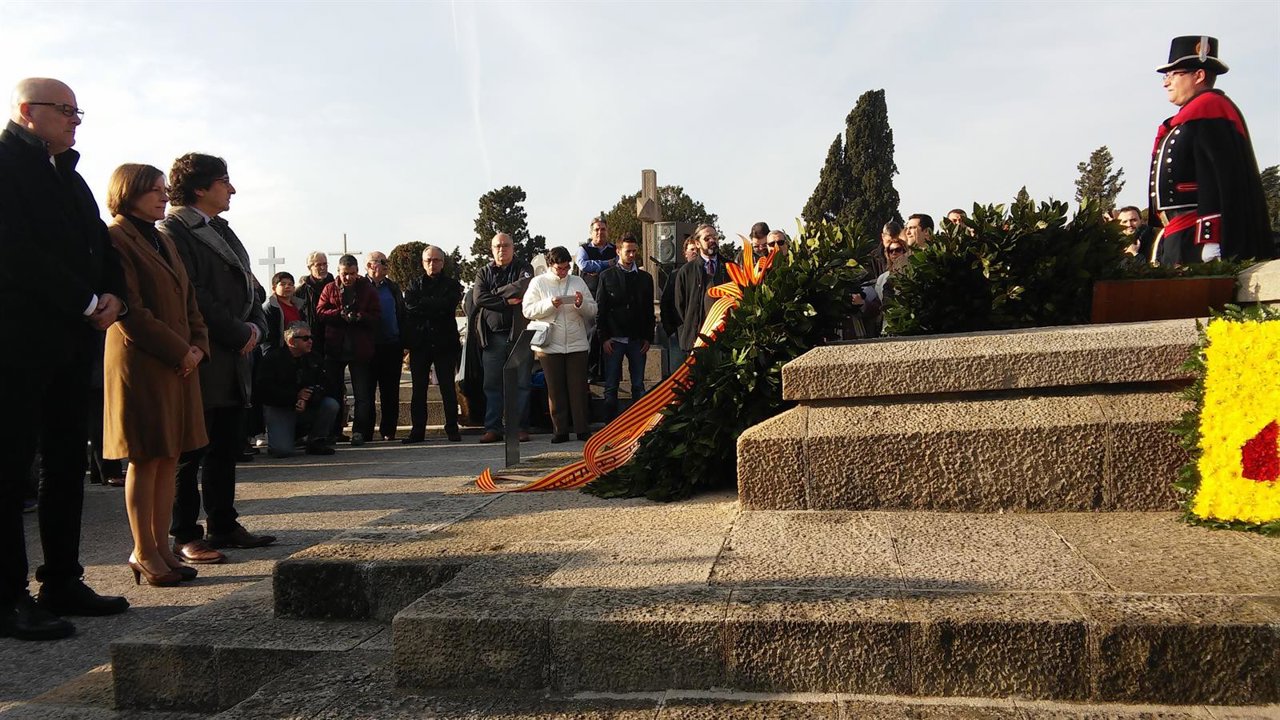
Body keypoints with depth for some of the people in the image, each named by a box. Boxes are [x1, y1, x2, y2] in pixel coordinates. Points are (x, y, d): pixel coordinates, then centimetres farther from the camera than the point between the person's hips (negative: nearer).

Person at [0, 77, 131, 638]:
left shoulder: (66, 173, 20)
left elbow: (98, 244, 18)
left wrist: (113, 297, -2)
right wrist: (88, 304, -14)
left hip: (72, 338, 9)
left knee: (68, 460, 10)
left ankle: (62, 582, 19)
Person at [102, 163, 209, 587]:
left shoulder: (163, 241, 20)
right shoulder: (116, 238, -7)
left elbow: (189, 302, 20)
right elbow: (130, 312, -14)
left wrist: (198, 345, 4)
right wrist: (178, 350, -14)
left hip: (178, 364, 8)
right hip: (140, 364, -8)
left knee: (169, 459, 8)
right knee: (145, 460, -3)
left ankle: (162, 546, 14)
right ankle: (144, 554, 6)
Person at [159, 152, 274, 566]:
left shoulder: (220, 230, 19)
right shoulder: (172, 230, -9)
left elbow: (246, 286, 18)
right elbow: (190, 295, -18)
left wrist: (255, 326, 0)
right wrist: (238, 333, -14)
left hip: (233, 361, 9)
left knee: (226, 449, 14)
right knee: (188, 452, -1)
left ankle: (224, 526, 23)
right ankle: (184, 536, 7)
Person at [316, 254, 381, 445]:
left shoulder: (368, 290, 3)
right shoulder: (329, 289, 8)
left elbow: (377, 317, -2)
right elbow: (320, 313, -1)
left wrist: (360, 317, -20)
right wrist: (340, 313, -17)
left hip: (360, 349, -2)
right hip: (335, 348, 2)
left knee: (363, 394, -2)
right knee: (333, 392, 8)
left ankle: (359, 431, 2)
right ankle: (333, 431, 17)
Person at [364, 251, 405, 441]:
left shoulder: (393, 287, 13)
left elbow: (402, 314, 13)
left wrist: (403, 340, 5)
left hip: (392, 345, 3)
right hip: (368, 346, -3)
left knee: (390, 390, 5)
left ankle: (388, 430, 11)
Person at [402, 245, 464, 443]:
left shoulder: (451, 284, 6)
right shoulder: (414, 284, 13)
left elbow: (448, 304, -13)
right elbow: (410, 305, -6)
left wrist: (423, 304, -8)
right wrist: (435, 306, -10)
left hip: (444, 343, -2)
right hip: (419, 343, 2)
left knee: (448, 387, 1)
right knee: (418, 388, 3)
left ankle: (452, 429, 8)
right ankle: (417, 430, 8)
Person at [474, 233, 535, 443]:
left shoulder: (524, 268, 8)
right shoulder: (484, 273, 15)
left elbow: (525, 286, -15)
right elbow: (479, 297, -2)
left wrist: (495, 292, -5)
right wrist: (506, 301, -11)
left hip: (518, 333, -2)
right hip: (492, 337, 3)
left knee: (521, 384, -1)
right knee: (492, 385, 3)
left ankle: (520, 427, 4)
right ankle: (493, 428, 8)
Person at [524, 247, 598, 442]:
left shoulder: (578, 282, 11)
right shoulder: (538, 283, 4)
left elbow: (593, 310, 8)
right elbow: (528, 311, -4)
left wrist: (581, 304, -13)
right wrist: (550, 304, -16)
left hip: (576, 344, 1)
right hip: (549, 345, -1)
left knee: (579, 389, 1)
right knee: (555, 390, 5)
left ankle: (582, 429, 6)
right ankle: (560, 430, 12)